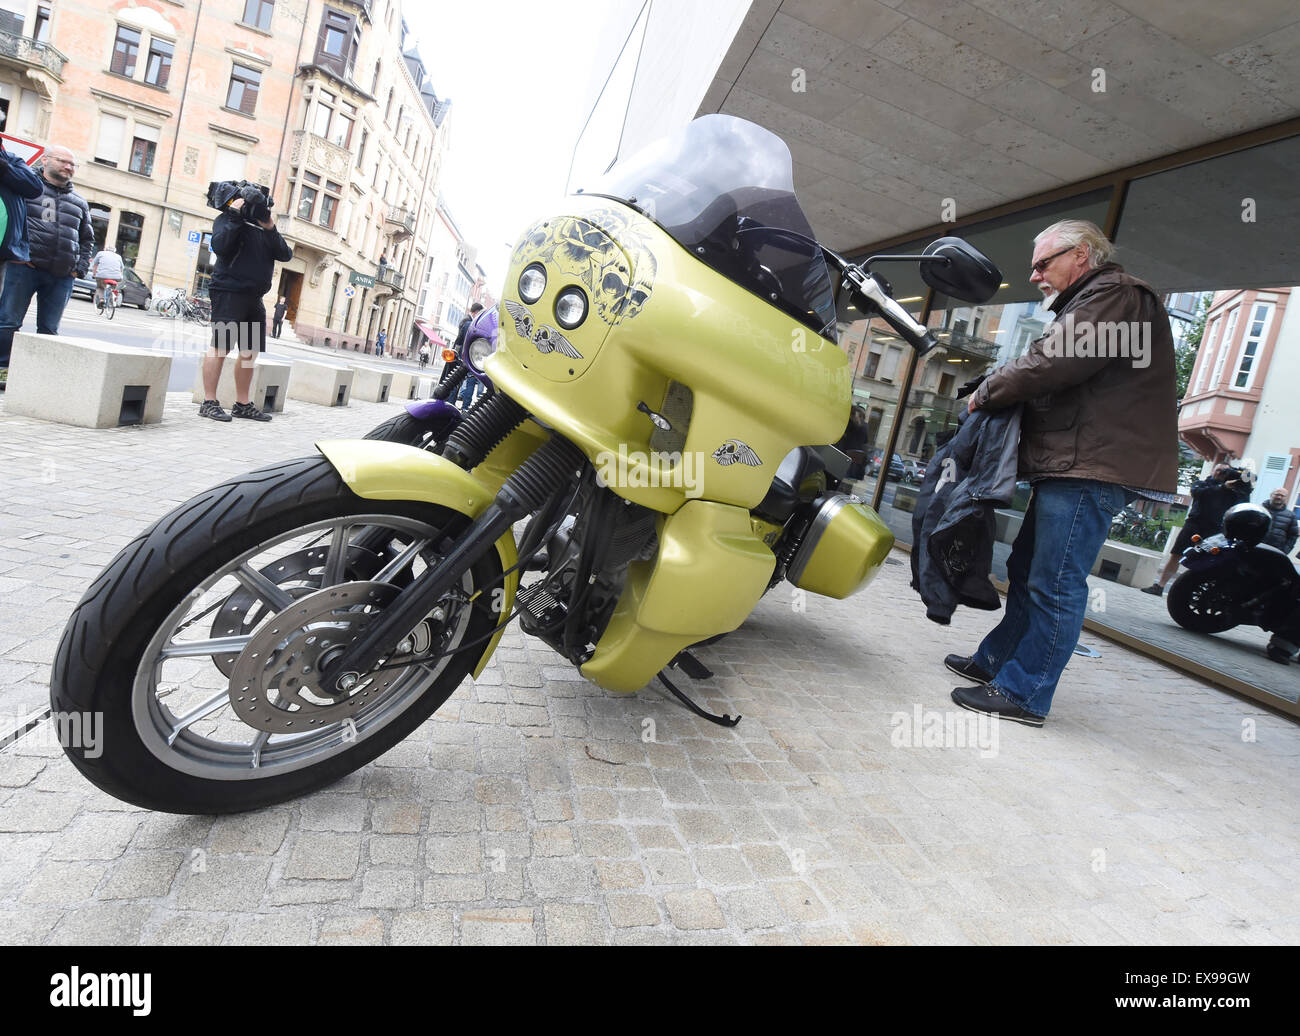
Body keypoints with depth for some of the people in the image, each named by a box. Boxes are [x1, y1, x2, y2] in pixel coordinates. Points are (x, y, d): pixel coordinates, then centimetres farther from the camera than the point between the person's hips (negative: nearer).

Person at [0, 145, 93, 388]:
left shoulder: (79, 202, 20)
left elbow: (88, 238, 25)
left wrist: (81, 268, 10)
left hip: (62, 277, 3)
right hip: (25, 267, -3)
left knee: (49, 329, 6)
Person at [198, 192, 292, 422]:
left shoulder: (264, 226, 18)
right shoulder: (228, 219, 1)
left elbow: (285, 255, 6)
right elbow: (220, 246, -15)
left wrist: (270, 229, -6)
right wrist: (234, 216, -13)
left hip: (254, 298, 7)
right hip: (229, 292, -7)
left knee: (249, 352, 8)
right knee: (220, 348, -8)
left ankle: (242, 404, 15)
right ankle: (209, 403, -5)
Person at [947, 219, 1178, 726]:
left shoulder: (1115, 294, -7)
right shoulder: (1089, 305, 28)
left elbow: (1052, 364, -19)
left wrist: (985, 393, -5)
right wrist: (995, 394, 8)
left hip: (1093, 468, -11)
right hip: (1073, 466, 11)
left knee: (1055, 584, -8)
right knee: (1026, 571, 15)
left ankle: (1023, 694, -2)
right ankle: (994, 661, 26)